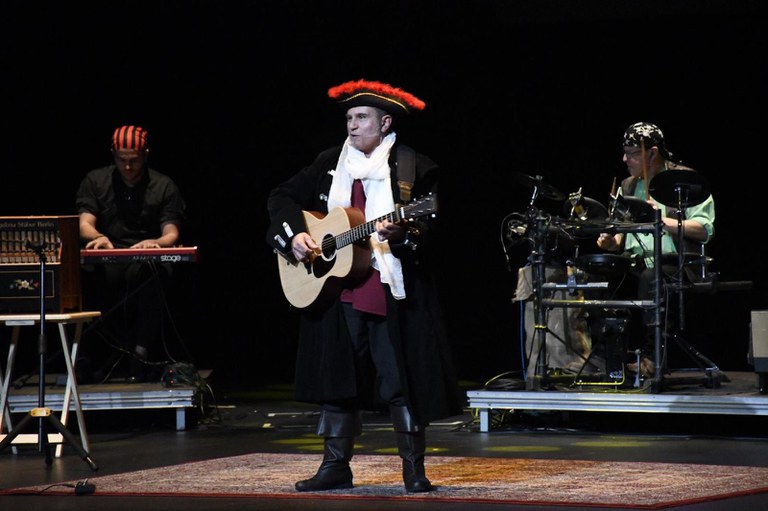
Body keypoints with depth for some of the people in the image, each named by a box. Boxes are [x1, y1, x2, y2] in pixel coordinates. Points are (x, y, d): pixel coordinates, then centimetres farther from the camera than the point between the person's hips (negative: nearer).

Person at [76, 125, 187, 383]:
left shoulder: (164, 186, 9)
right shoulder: (95, 181, 12)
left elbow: (172, 234, 0)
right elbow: (84, 225, -1)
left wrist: (155, 243, -25)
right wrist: (98, 237, -26)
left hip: (147, 265, -1)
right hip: (106, 264, 1)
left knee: (151, 274, -38)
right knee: (86, 274, -35)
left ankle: (140, 354, -32)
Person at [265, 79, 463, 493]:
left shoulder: (414, 167, -2)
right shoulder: (330, 163, 11)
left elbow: (429, 229, -7)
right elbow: (281, 198, 13)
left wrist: (402, 234, -27)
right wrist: (293, 235, -4)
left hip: (394, 293, -4)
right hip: (336, 291, 4)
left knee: (402, 380, -3)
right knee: (336, 379, 8)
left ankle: (413, 468, 5)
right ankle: (335, 466, 16)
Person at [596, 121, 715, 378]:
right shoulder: (628, 187, 20)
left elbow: (704, 230, -8)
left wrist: (663, 221, -18)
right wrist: (611, 241, 3)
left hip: (672, 263, -5)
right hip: (634, 264, 5)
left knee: (651, 277, -37)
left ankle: (652, 356, -36)